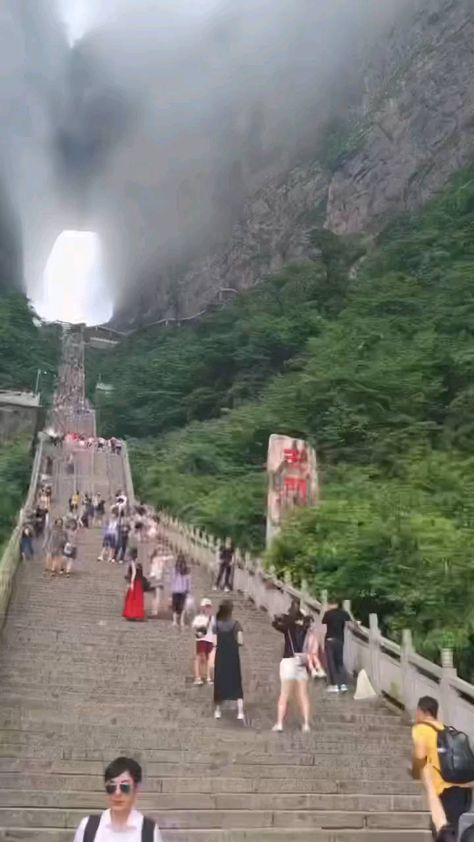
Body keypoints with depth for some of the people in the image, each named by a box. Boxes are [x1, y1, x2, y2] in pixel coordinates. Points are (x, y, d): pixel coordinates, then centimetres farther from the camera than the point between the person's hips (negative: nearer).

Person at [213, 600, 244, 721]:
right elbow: (240, 642, -13)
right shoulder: (236, 624, -8)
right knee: (236, 684, 4)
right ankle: (240, 712, -6)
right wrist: (233, 642, 7)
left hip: (220, 658, 2)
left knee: (219, 683, 15)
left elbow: (214, 643, -6)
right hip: (233, 658, -2)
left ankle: (217, 710, 21)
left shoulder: (216, 625, -2)